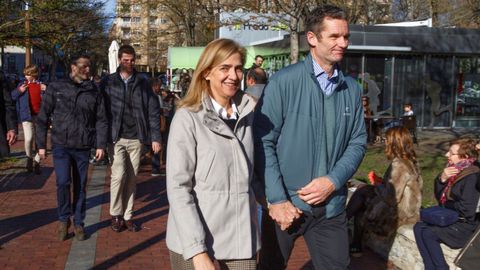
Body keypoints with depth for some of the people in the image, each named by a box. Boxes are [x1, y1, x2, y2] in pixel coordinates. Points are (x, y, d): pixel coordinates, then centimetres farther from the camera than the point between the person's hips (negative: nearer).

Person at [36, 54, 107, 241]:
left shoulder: (93, 92, 4)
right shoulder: (56, 88, -1)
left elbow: (101, 120, 6)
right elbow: (43, 117, 2)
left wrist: (101, 145, -1)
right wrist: (41, 144, 1)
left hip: (83, 147, 2)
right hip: (61, 145, -2)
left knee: (80, 186, 8)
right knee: (63, 182, -12)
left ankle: (78, 223, 23)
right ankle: (64, 220, 11)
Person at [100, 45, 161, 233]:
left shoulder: (143, 83, 6)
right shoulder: (108, 82, 3)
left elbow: (153, 110, 5)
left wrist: (155, 137, -2)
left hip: (136, 138, 2)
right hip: (116, 138, -2)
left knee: (131, 178, 6)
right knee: (119, 174, -11)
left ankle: (127, 216, 17)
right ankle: (115, 214, 7)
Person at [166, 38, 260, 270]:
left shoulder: (247, 112, 4)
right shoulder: (188, 117, -9)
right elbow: (178, 188, -13)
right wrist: (197, 251, -19)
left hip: (242, 237, 4)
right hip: (194, 240, -4)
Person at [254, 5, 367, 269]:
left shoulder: (352, 89, 4)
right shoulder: (283, 82, -11)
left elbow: (358, 142, 7)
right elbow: (263, 141, -12)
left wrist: (333, 181, -9)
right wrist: (277, 200, -15)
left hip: (331, 206, 3)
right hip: (284, 204, -3)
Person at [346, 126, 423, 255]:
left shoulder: (399, 165, -22)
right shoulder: (409, 161, 5)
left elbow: (391, 198, -24)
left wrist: (377, 184, -8)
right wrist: (381, 182, 3)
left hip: (400, 214, -8)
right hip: (406, 208, 8)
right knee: (362, 190, 5)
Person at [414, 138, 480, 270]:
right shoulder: (454, 170, 4)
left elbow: (466, 210, -25)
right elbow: (439, 196, 8)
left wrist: (445, 205, -7)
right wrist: (442, 179, -12)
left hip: (465, 224, -9)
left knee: (428, 233, -21)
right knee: (419, 227, -7)